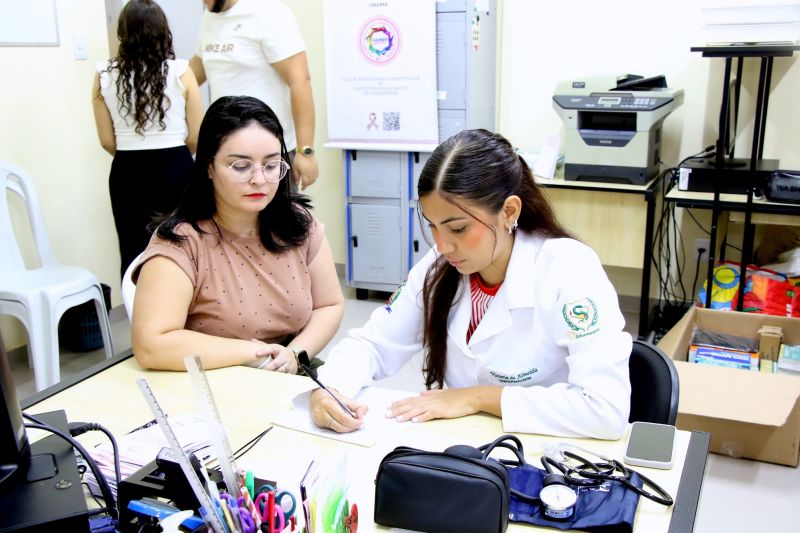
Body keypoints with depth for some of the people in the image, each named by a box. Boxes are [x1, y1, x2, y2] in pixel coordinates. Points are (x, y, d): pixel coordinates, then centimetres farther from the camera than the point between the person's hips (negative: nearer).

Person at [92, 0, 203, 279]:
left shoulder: (105, 75, 0)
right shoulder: (180, 71, -5)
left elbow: (107, 141, 4)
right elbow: (197, 136, -2)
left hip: (127, 173, 2)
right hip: (175, 170, -2)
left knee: (132, 253, 10)